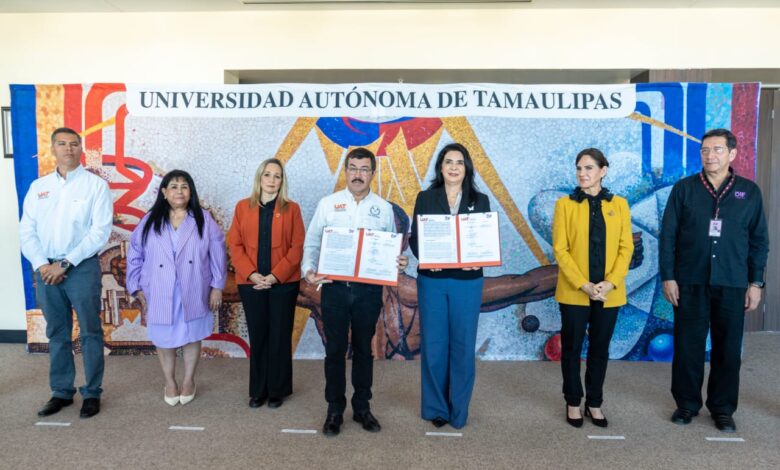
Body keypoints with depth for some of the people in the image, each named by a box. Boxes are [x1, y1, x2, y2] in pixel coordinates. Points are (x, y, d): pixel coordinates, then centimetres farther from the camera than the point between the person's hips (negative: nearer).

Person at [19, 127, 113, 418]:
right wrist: (41, 265, -8)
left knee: (90, 333, 3)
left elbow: (100, 231, -11)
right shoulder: (38, 186, 10)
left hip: (82, 268, -4)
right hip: (45, 269, 4)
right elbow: (27, 231, 7)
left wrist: (66, 263, -14)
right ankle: (61, 392, 25)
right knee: (57, 334, 13)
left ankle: (92, 393, 14)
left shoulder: (96, 185, -3)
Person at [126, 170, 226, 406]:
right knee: (164, 338, 9)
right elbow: (135, 256, 5)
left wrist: (217, 286, -4)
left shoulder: (204, 220, -1)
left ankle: (189, 380, 28)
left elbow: (217, 254, -1)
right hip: (160, 294, 1)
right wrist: (137, 289, 1)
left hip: (193, 294, -1)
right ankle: (169, 382, 28)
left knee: (191, 336, 10)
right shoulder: (149, 221, 2)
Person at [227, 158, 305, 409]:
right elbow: (235, 245, 2)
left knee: (280, 337, 5)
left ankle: (277, 390, 19)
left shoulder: (291, 209, 2)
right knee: (257, 336, 8)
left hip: (283, 283, -1)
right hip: (251, 283, 1)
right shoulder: (243, 207, 7)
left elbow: (297, 247, -4)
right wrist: (252, 274, -11)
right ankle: (258, 390, 21)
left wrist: (275, 276, -13)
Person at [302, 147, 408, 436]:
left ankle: (362, 407, 28)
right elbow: (312, 243, 3)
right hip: (335, 287, -1)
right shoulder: (328, 204, 2)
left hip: (369, 290, 1)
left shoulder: (383, 208, 5)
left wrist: (399, 263, -14)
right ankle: (334, 410, 22)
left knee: (364, 349, 13)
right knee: (335, 349, 7)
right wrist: (308, 269, -14)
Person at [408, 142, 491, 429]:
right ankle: (435, 408, 21)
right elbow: (414, 238, 2)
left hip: (467, 282, 1)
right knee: (433, 345, 5)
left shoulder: (480, 200, 7)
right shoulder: (425, 198, 5)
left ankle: (459, 410, 21)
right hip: (432, 281, 0)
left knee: (463, 345, 6)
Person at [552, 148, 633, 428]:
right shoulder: (565, 204, -2)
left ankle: (594, 403, 27)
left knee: (600, 349, 12)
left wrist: (610, 283, -12)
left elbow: (626, 247, 1)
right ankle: (573, 403, 24)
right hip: (574, 292, -2)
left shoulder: (619, 204, 4)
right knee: (572, 349, 8)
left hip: (609, 294, 2)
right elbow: (560, 249, -7)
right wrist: (583, 285, -15)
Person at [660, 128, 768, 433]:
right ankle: (687, 403, 21)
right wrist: (668, 277, -5)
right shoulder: (684, 188, 2)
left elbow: (759, 241, 7)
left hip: (732, 284, 1)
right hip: (690, 282, -1)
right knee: (688, 346, 6)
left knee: (728, 349, 9)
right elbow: (668, 236, 0)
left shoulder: (749, 191, 5)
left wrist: (755, 282, 3)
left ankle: (723, 409, 23)